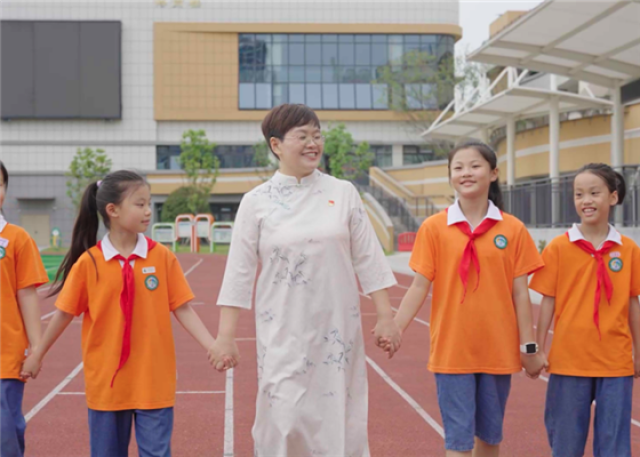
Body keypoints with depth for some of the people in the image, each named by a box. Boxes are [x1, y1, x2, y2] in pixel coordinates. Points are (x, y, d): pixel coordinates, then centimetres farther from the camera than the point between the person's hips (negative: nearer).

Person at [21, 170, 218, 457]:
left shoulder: (162, 257, -3)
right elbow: (65, 313, 5)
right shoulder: (89, 262, -5)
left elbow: (182, 309, -3)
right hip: (106, 380, 0)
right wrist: (37, 355, 12)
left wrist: (213, 347, -13)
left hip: (154, 381, 0)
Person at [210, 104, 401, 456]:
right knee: (284, 419, -2)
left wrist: (385, 317, 1)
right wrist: (225, 337, -4)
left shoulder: (343, 193, 3)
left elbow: (368, 260, 5)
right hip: (283, 334, -1)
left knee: (338, 420, 5)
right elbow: (239, 273, -1)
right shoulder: (256, 202, -1)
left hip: (337, 330, 2)